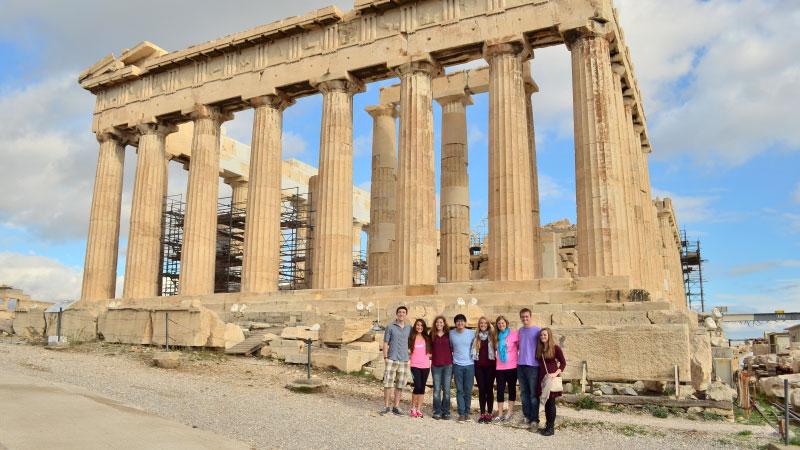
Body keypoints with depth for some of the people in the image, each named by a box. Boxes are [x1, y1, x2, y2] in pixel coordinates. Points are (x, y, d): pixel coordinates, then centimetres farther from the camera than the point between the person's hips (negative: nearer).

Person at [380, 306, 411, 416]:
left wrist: (411, 356, 9)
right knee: (388, 383, -4)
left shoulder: (409, 328, 10)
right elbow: (385, 343, 1)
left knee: (400, 385, 7)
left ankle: (396, 406, 16)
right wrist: (385, 357, -6)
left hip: (404, 360, 3)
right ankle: (386, 406, 5)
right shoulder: (390, 327, 0)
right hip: (392, 360, -3)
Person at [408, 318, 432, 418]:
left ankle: (419, 409, 14)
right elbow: (408, 350, 9)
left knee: (422, 387, 6)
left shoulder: (427, 338, 9)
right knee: (418, 386, -12)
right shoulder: (412, 337, 3)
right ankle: (413, 408, 4)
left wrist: (430, 355, 2)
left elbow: (430, 351, 17)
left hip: (425, 365, 3)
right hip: (415, 365, -3)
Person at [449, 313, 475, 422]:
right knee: (459, 390, 0)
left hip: (470, 365, 0)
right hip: (457, 365, 0)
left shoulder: (472, 333, -2)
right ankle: (461, 413, 4)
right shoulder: (451, 333, 1)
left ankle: (467, 412, 15)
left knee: (468, 390, 4)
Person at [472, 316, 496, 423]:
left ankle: (489, 413, 7)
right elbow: (473, 350, 16)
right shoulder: (476, 337, 8)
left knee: (489, 389, 0)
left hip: (490, 366, -2)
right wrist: (473, 360, 6)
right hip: (479, 366, 2)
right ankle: (482, 413, 8)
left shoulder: (492, 336, 3)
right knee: (481, 390, 3)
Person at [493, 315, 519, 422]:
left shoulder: (514, 333, -6)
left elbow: (520, 346, -3)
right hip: (500, 367, 4)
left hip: (512, 366, -3)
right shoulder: (497, 336, 7)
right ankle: (500, 414, 12)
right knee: (500, 390, 4)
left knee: (511, 388, 9)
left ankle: (509, 412, 18)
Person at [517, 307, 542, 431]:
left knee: (534, 394, -3)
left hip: (533, 366, -5)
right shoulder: (520, 331, 13)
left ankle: (534, 420, 0)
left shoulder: (537, 330, -4)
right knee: (524, 393, 11)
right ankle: (527, 416, 20)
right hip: (520, 365, 5)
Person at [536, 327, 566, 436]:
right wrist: (539, 376, 2)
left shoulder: (555, 348, -5)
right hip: (542, 377, 5)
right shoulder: (539, 349, 10)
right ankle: (547, 425, 18)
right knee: (546, 403, 10)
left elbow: (563, 363, -4)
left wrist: (556, 373, -15)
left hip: (552, 378, -5)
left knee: (551, 402, -3)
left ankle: (551, 427, 2)